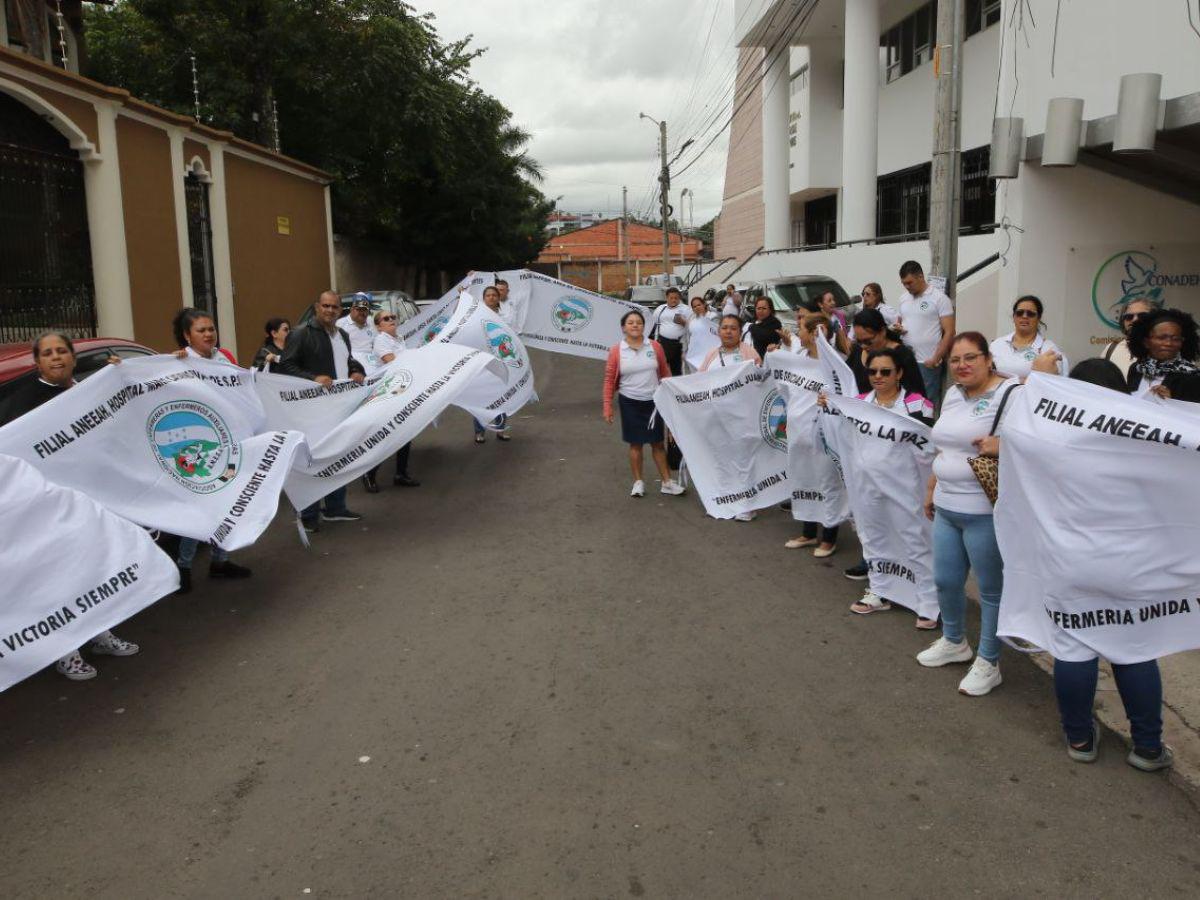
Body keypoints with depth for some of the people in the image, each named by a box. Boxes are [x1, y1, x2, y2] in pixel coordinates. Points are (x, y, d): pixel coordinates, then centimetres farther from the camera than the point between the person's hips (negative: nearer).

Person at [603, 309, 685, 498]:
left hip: (653, 401, 1)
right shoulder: (616, 351, -6)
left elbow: (665, 373, 7)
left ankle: (667, 482, 17)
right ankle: (638, 482, 20)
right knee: (635, 443, 8)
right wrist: (607, 407, -3)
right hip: (630, 402, -1)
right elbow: (609, 380, -1)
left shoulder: (655, 347, -2)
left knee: (658, 442, 8)